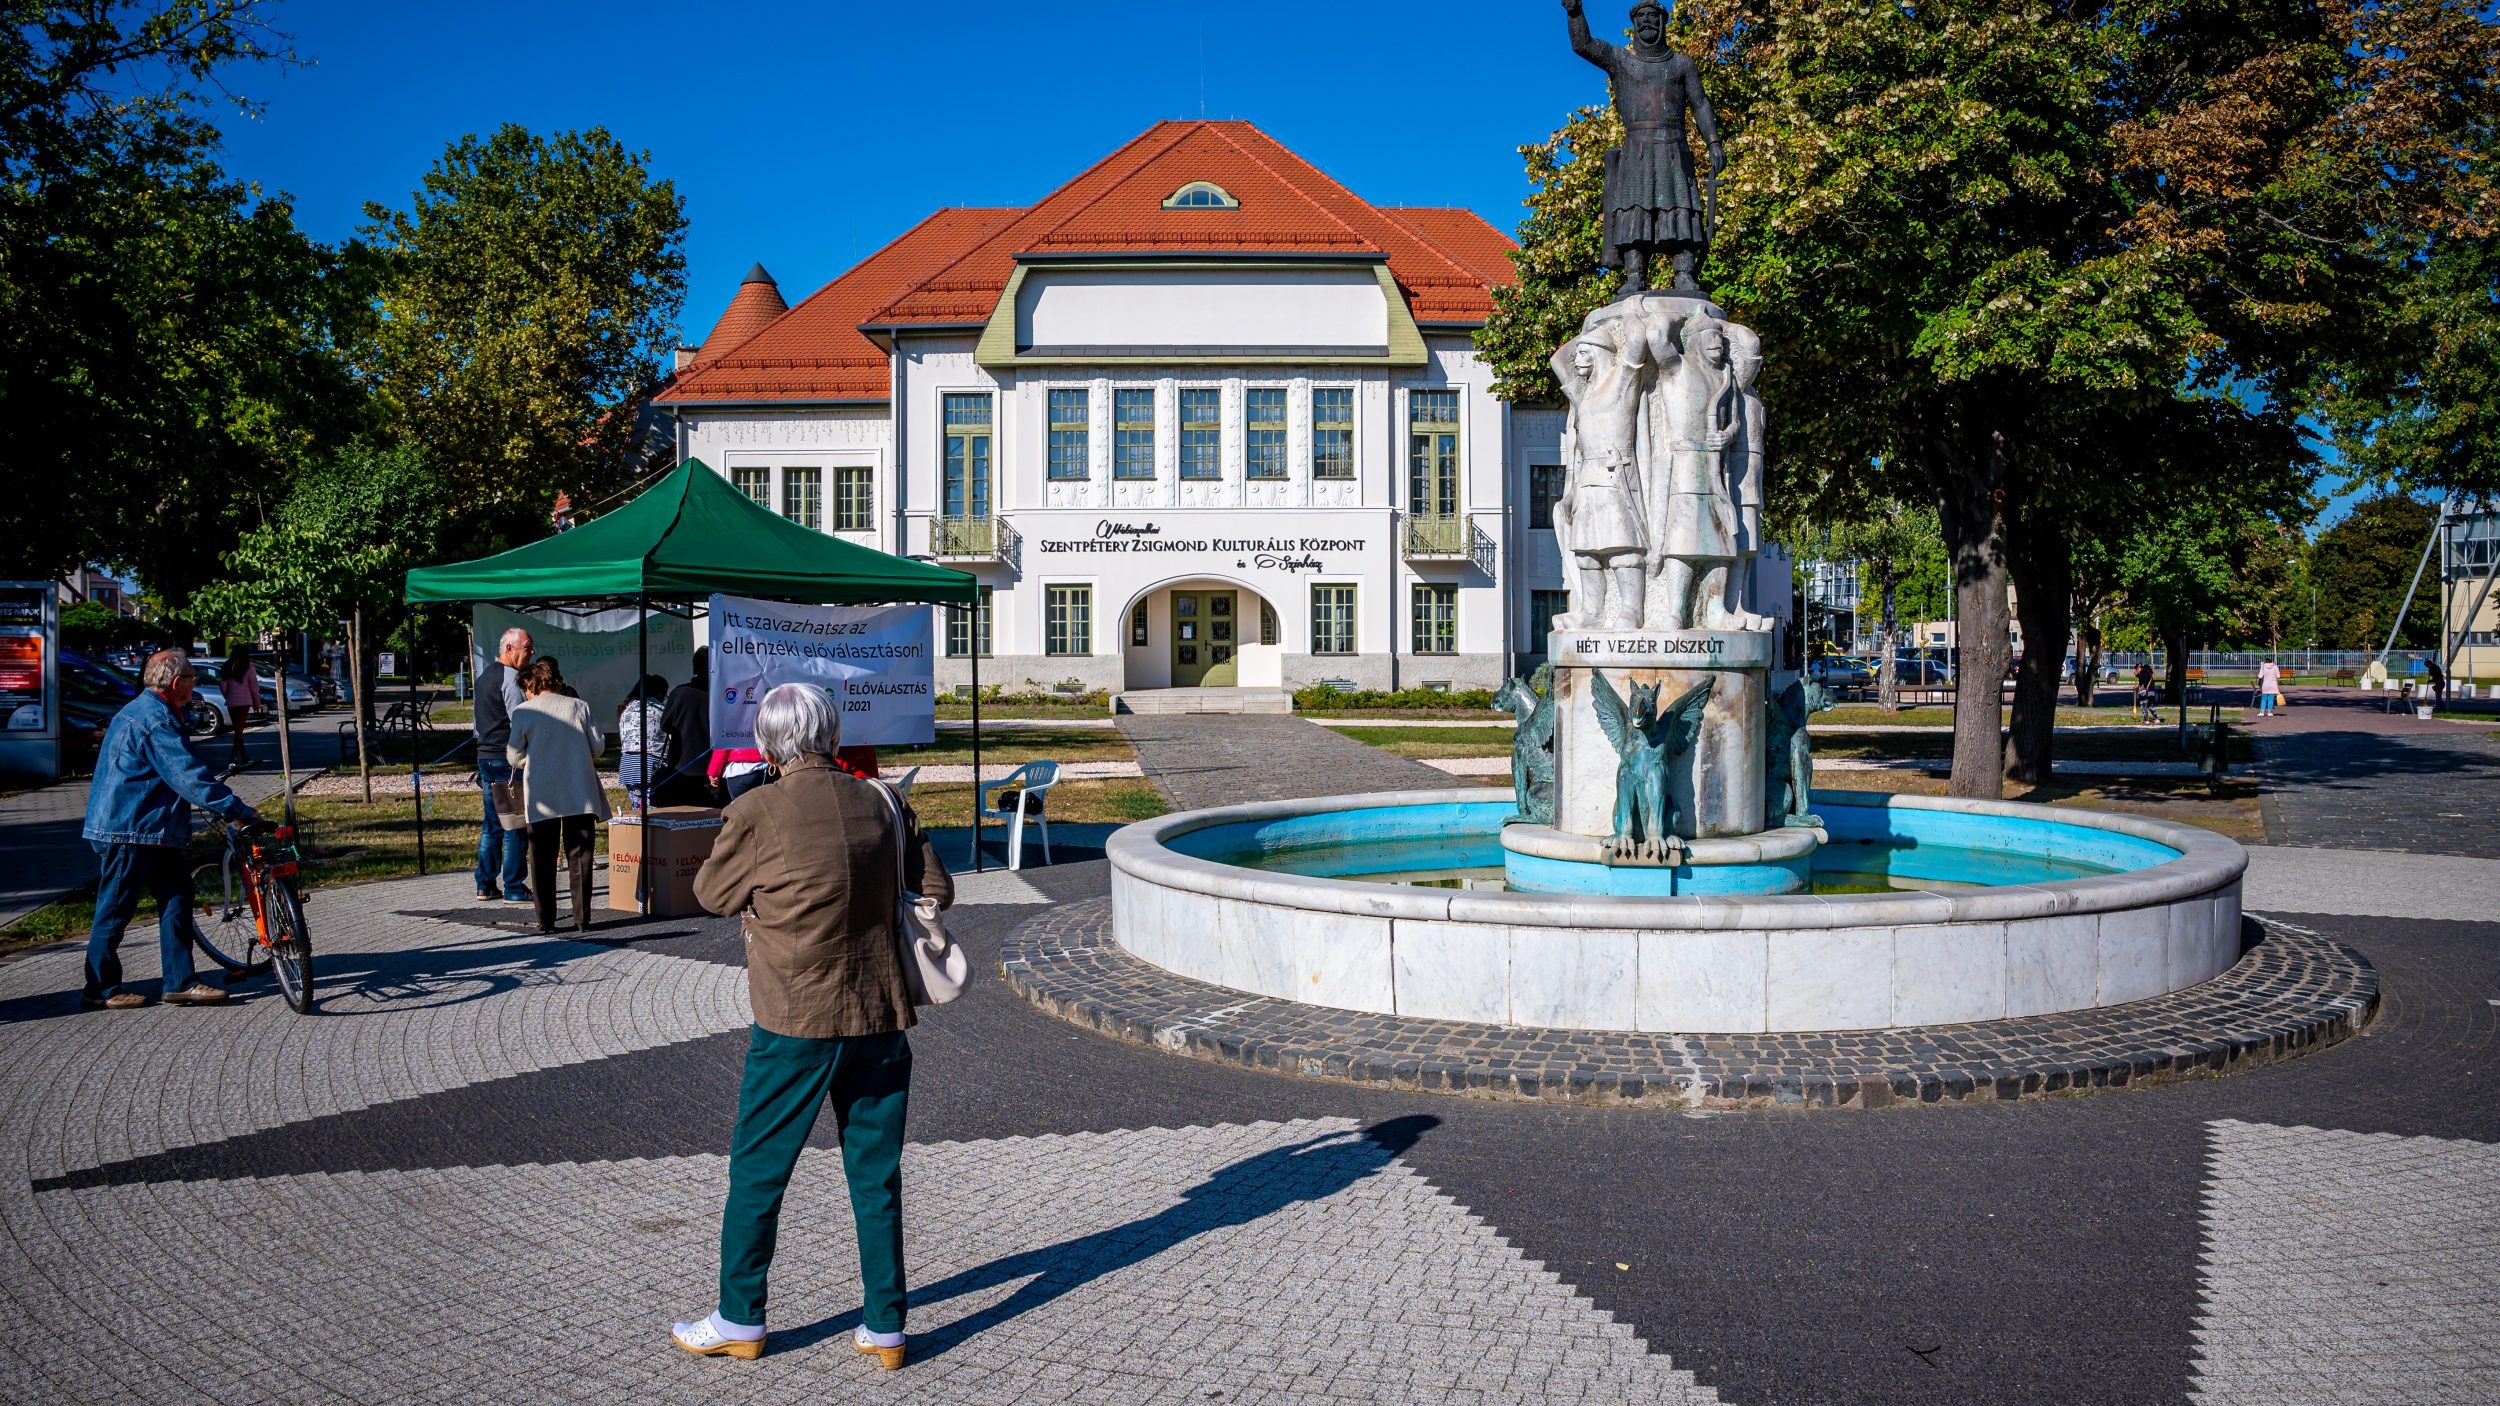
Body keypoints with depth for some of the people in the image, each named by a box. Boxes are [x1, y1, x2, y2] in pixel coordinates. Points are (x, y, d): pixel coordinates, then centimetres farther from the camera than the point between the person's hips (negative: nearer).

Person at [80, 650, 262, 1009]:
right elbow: (189, 776, -26)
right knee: (115, 911, 1)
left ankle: (180, 983, 10)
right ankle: (101, 990, 11)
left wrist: (228, 805, 26)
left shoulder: (140, 711, 16)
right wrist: (239, 810, -24)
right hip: (129, 832, -10)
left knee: (176, 900, 7)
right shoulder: (155, 719, -19)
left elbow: (179, 773, 24)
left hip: (154, 829, 10)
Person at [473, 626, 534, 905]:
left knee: (492, 824, 14)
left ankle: (485, 885, 17)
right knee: (515, 825, -4)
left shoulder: (483, 676, 17)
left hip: (485, 756, 9)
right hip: (509, 759, -9)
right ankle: (513, 888, -1)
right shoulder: (510, 678, -13)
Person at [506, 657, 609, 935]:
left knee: (542, 859, 8)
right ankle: (582, 919, 4)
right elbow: (597, 747, 3)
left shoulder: (523, 712, 0)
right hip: (580, 794, 1)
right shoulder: (579, 707, 3)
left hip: (541, 797, -1)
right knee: (579, 857, 5)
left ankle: (546, 920, 8)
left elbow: (515, 757, 0)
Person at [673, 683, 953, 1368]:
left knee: (757, 1175, 13)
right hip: (880, 1021, 4)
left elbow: (711, 893, 4)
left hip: (795, 1027, -3)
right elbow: (938, 891, 6)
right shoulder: (883, 804, 0)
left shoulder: (757, 812, -11)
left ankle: (740, 1321, 25)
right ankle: (885, 1329, 19)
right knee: (877, 1178, 12)